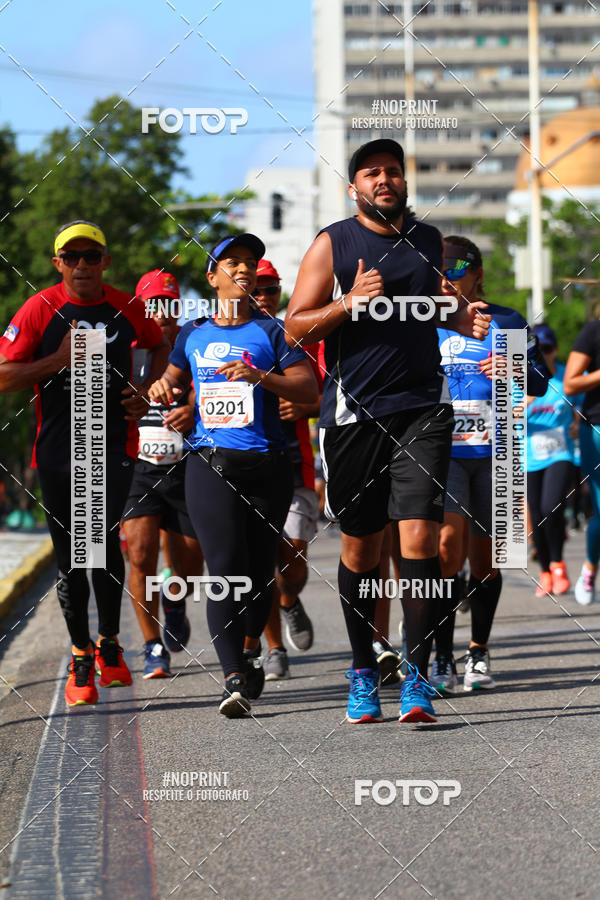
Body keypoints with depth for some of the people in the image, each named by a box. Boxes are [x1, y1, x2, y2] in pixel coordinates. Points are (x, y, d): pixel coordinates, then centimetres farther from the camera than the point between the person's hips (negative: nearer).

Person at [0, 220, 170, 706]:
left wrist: (145, 392, 8)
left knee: (105, 541, -15)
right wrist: (61, 359, -17)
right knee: (70, 557, 5)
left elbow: (160, 346, 24)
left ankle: (109, 643, 3)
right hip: (57, 448, 0)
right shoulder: (40, 310, -4)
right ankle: (81, 657, 18)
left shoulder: (126, 308, 3)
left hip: (115, 445, 0)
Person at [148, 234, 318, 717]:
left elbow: (308, 390, -5)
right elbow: (175, 378, 29)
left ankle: (250, 650, 32)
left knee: (260, 569, 5)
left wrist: (259, 376, -19)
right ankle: (235, 678, -18)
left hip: (267, 464, -1)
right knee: (225, 568, -12)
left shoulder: (271, 332, 4)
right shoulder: (193, 335, 14)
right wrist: (163, 386, 6)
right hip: (210, 464, 1)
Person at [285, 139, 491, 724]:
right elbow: (296, 328, -1)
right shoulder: (332, 245, 1)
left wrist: (462, 320, 7)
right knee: (360, 545, 7)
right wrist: (349, 302, -16)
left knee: (419, 535, -11)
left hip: (422, 409, 1)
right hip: (354, 412, -1)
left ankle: (416, 676, -9)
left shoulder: (428, 240, 12)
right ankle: (363, 671, 22)